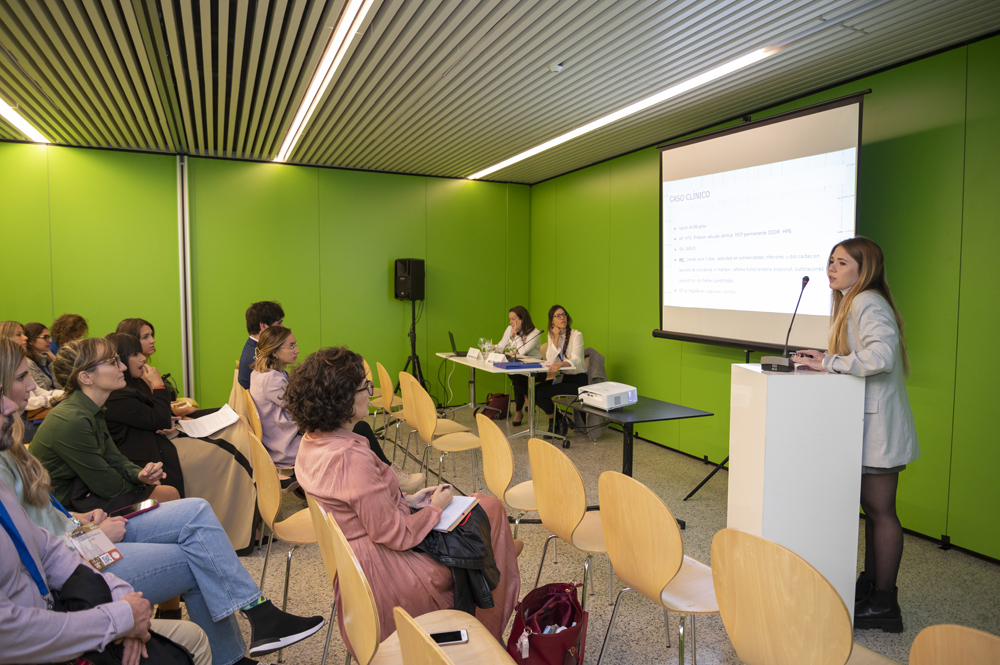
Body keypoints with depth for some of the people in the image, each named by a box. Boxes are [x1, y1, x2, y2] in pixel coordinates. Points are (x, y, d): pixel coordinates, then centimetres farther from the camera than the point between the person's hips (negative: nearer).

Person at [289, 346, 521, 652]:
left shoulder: (312, 442, -3)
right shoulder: (351, 457, -33)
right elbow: (395, 535, -26)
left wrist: (407, 500, 4)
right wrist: (435, 507, -10)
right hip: (386, 572, -9)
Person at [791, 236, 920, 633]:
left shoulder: (869, 304, -16)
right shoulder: (853, 303, 16)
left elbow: (881, 355, -32)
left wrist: (830, 363, -23)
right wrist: (825, 359, 6)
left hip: (878, 425, -10)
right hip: (868, 423, 10)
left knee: (880, 511, -1)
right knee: (873, 508, 17)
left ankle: (883, 604, 11)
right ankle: (870, 584, 29)